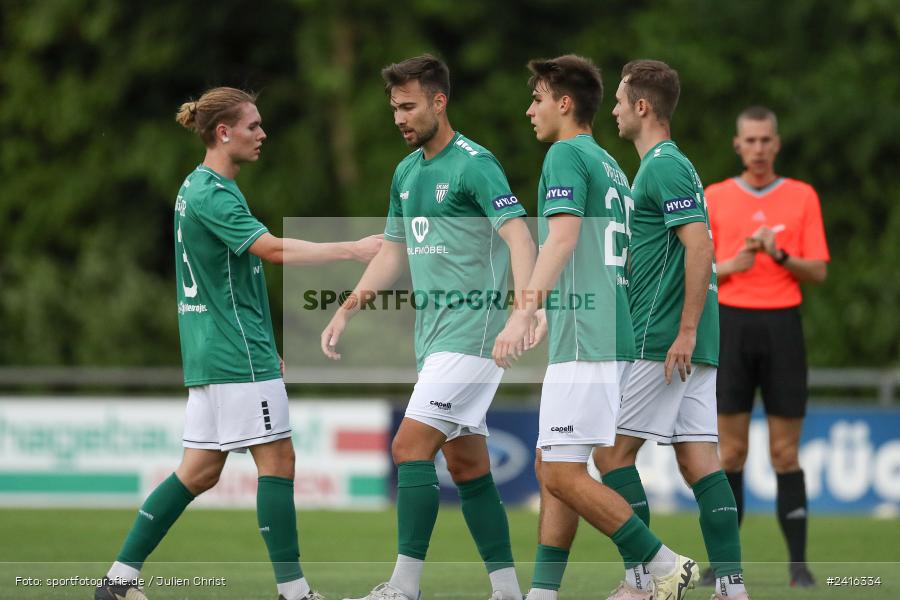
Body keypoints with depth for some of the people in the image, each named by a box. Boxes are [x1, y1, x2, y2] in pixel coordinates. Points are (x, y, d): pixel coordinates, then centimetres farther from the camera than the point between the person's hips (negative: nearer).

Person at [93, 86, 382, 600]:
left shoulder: (199, 188, 16)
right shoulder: (211, 194, -15)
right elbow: (272, 249, -27)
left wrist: (265, 348, 25)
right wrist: (352, 250, -29)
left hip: (213, 356, 10)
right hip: (238, 357, -10)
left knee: (200, 470, 10)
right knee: (278, 461, -5)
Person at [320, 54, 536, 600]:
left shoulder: (474, 164, -12)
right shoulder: (406, 172, 15)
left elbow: (519, 238, -21)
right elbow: (394, 252, 24)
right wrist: (346, 311, 20)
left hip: (472, 331, -9)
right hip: (435, 335, 9)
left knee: (411, 446, -15)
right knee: (467, 464, 7)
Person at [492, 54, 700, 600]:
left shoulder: (567, 155, -7)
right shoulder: (609, 165, 21)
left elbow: (563, 237, -22)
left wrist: (522, 315, -30)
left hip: (585, 343, -10)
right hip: (611, 336, 10)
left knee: (563, 474, -11)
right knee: (552, 468, 10)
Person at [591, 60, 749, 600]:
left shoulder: (664, 167, -12)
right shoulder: (669, 164, 19)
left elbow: (700, 248, -21)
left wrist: (686, 332, -23)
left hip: (662, 342, -9)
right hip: (689, 344, 9)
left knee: (612, 451, -4)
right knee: (699, 460, 4)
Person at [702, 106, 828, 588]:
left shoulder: (803, 197, 7)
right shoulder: (715, 198, 7)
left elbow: (819, 272, 3)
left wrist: (780, 256, -15)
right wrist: (731, 265, -13)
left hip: (782, 326, 0)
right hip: (731, 326, 0)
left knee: (785, 452, -1)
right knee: (731, 449, -1)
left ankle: (799, 563, 0)